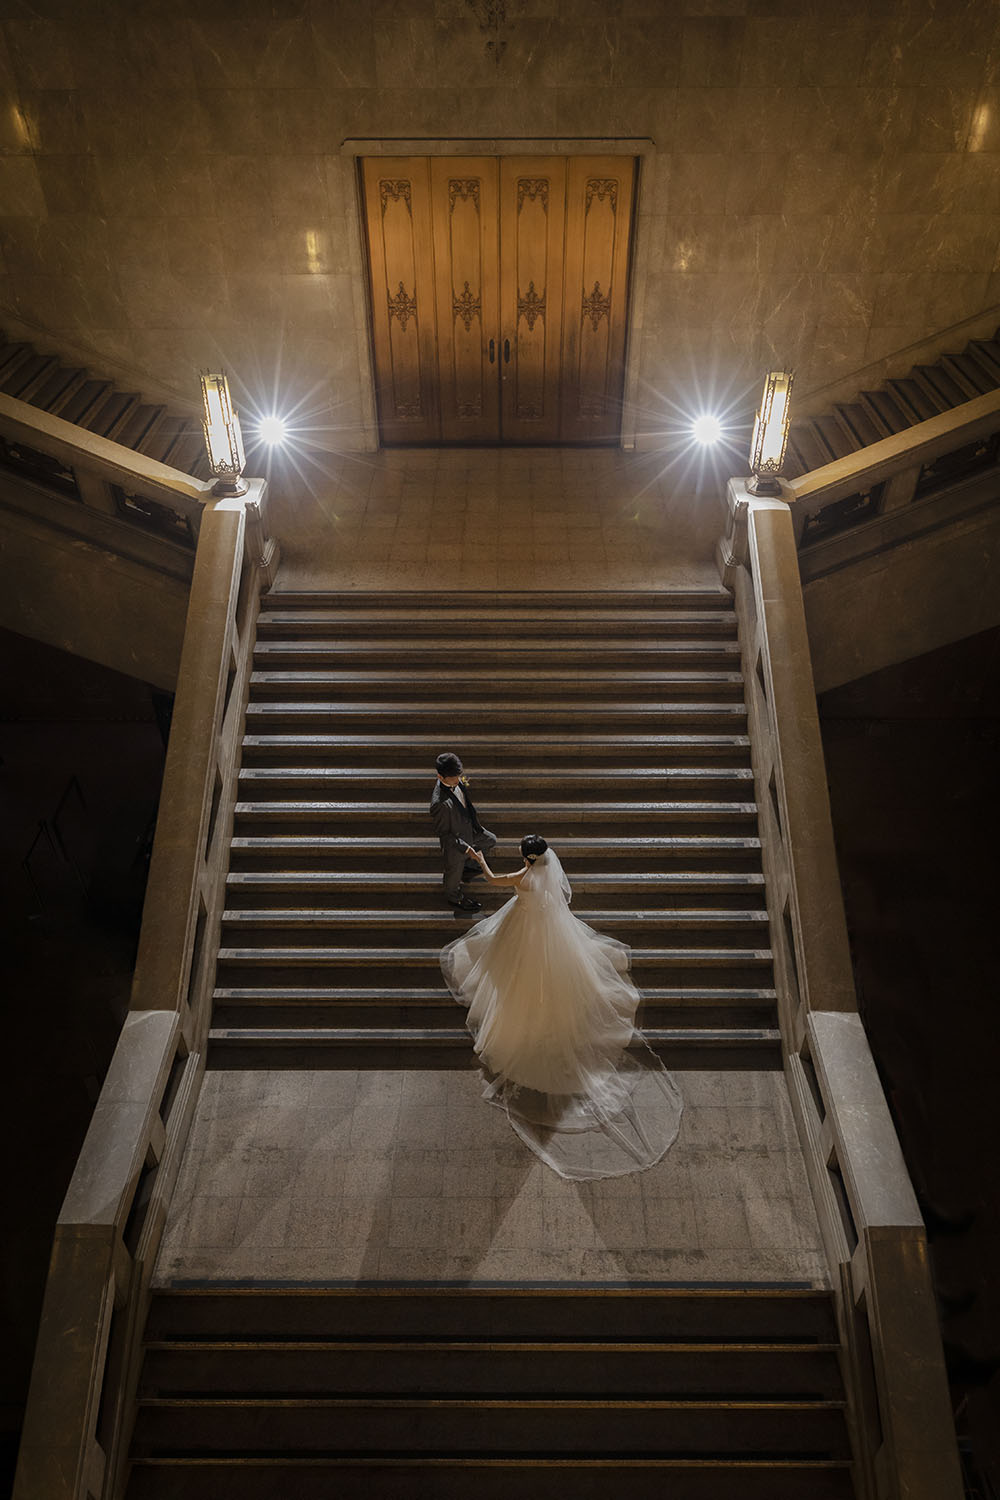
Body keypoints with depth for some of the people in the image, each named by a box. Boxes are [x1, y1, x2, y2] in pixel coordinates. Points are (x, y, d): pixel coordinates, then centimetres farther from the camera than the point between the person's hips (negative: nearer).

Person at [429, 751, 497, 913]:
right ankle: (453, 896, 54)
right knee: (455, 871, 21)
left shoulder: (456, 781, -19)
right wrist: (465, 848, -28)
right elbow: (442, 832, -30)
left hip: (470, 830, 8)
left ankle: (468, 868, 55)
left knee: (491, 841, 31)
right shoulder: (439, 803, -43)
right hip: (455, 841, -8)